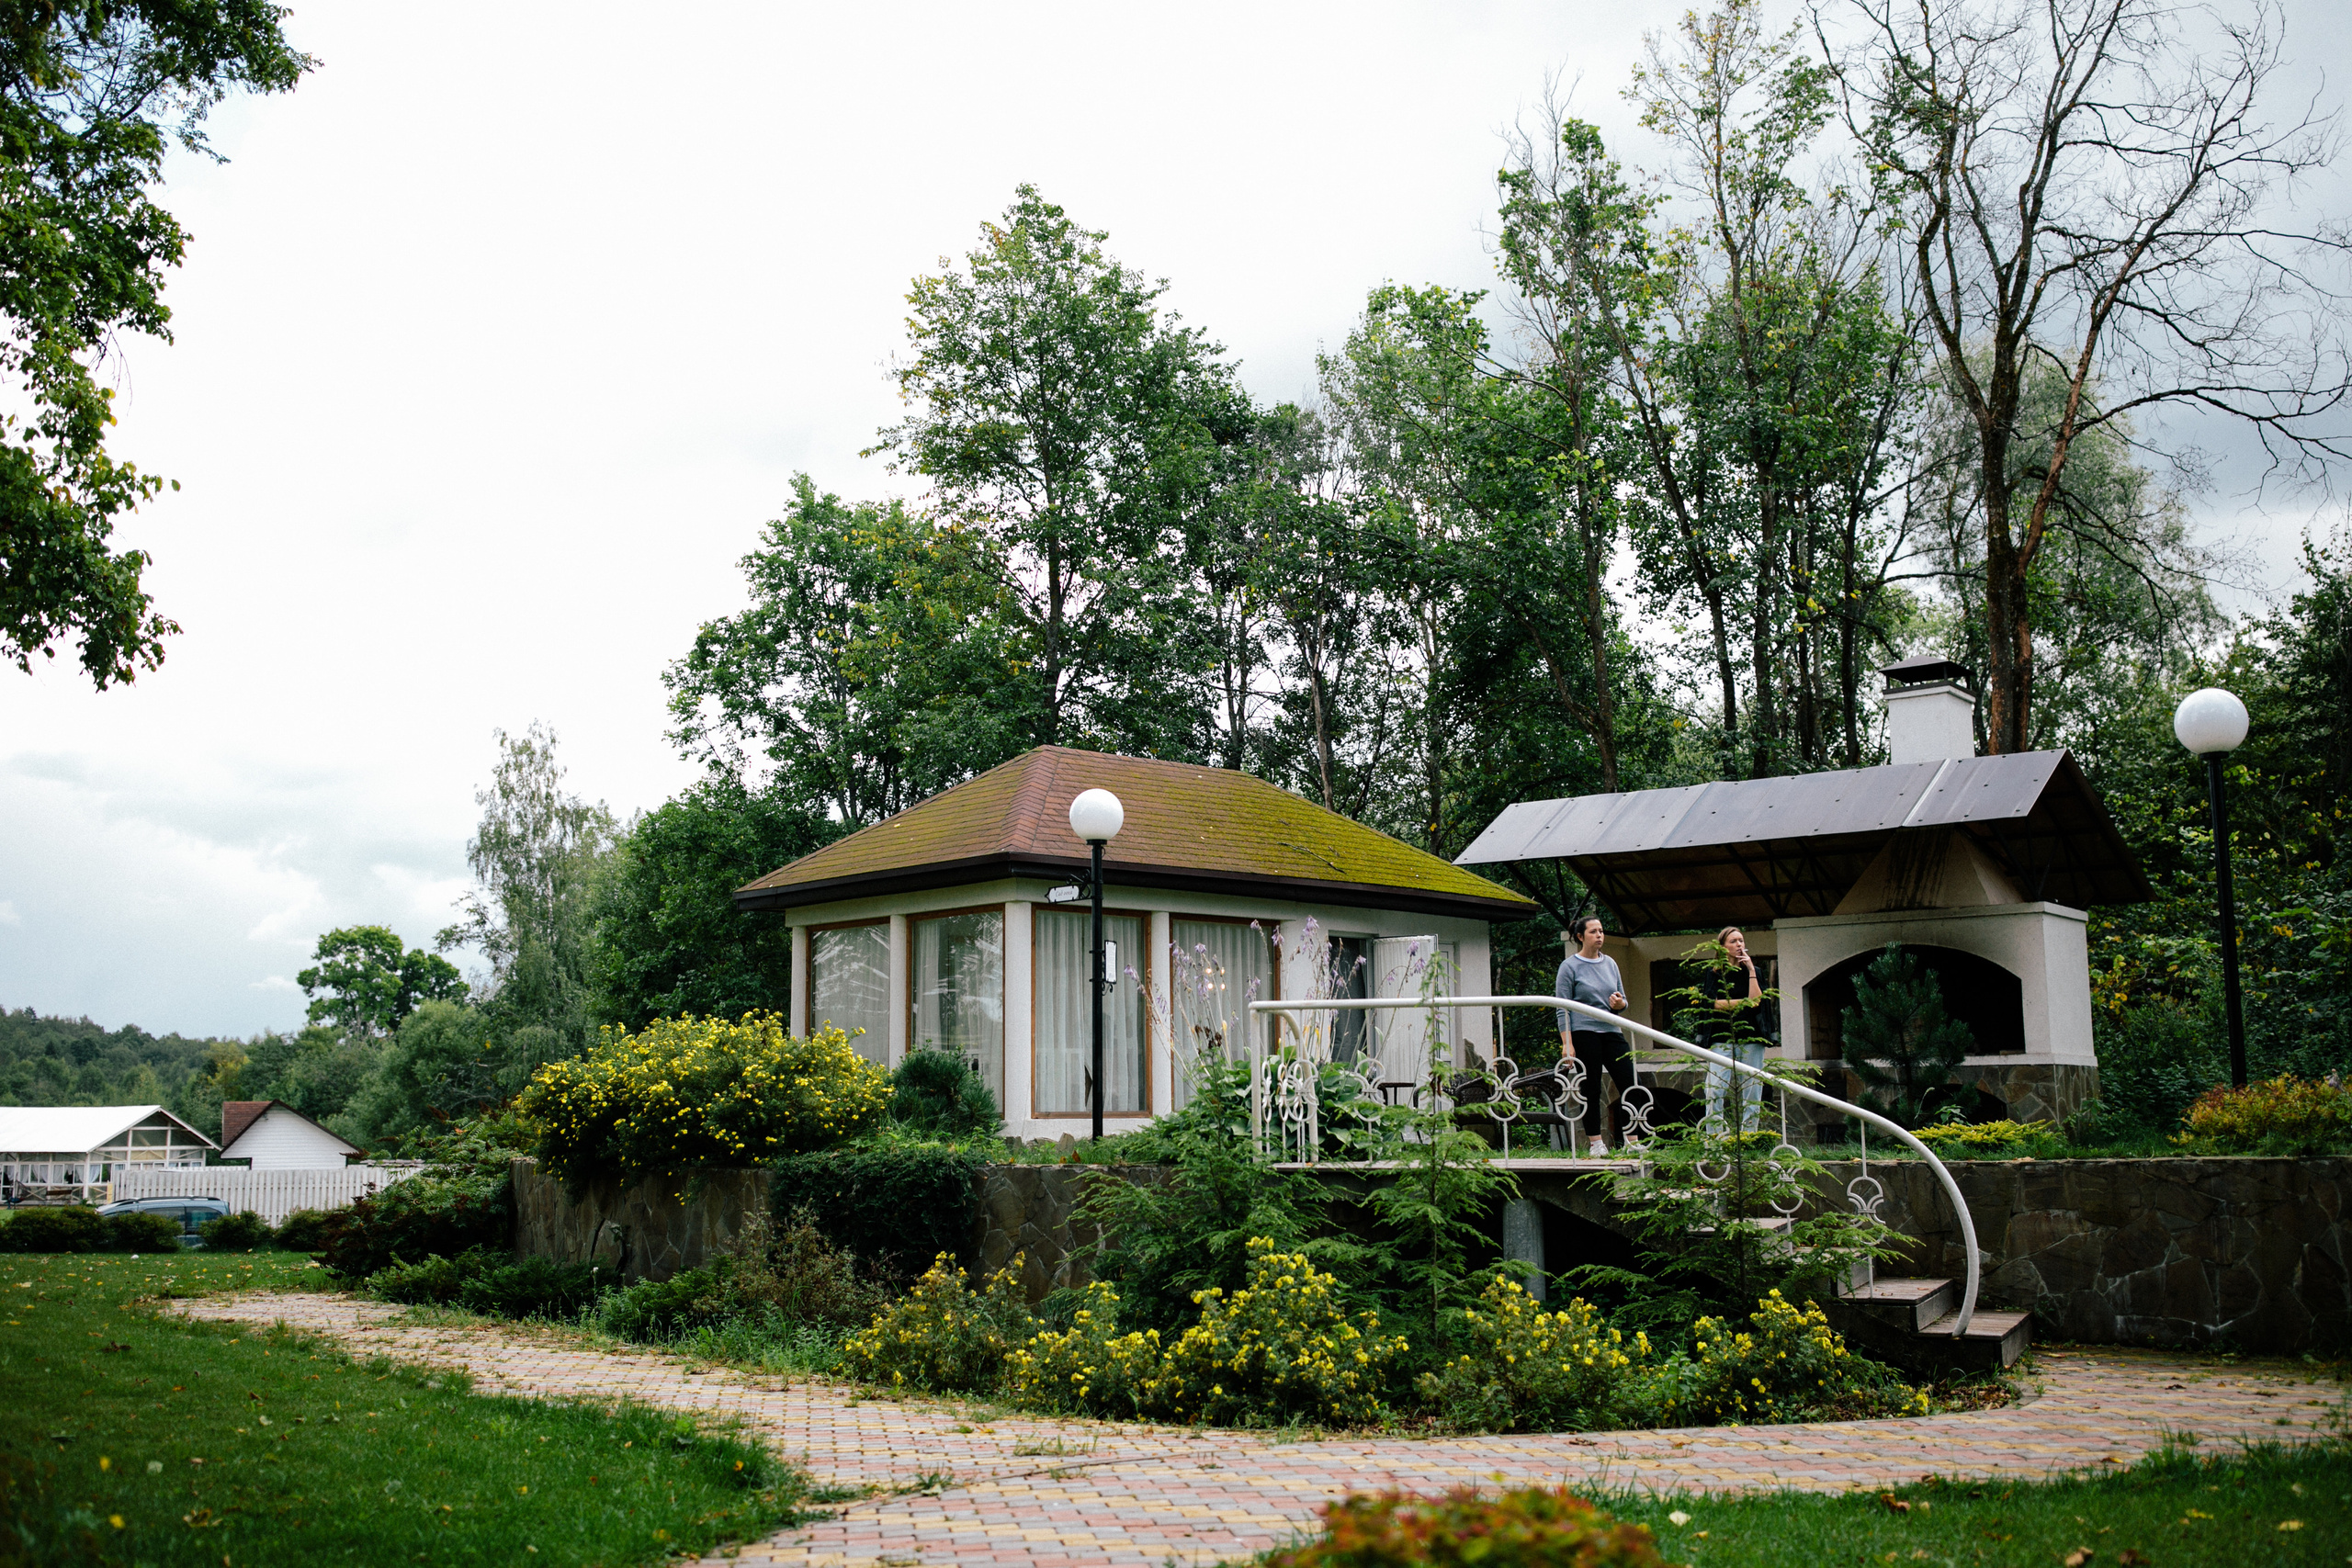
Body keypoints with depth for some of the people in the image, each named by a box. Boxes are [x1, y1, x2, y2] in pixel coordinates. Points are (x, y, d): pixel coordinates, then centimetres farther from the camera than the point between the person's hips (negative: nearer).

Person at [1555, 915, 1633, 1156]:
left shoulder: (1610, 964, 14)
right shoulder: (1570, 966, -1)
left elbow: (1622, 1001, 21)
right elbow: (1563, 1009, -4)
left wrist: (1620, 1004, -4)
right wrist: (1567, 1044, -12)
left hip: (1611, 1030, 5)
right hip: (1584, 1033, -5)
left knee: (1629, 1083, -3)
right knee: (1592, 1089, -1)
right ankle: (1595, 1143, 6)